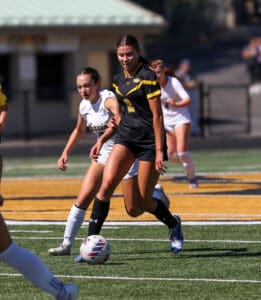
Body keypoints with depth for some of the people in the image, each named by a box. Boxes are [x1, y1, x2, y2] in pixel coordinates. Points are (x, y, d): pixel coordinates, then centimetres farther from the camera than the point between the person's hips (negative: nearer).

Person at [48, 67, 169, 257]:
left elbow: (119, 118, -46)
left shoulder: (108, 99, -23)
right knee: (83, 198, -10)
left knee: (133, 210, -3)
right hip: (104, 154, 6)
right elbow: (79, 131, 21)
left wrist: (101, 140, -61)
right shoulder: (84, 106, 0)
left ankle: (157, 195, 29)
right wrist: (66, 153, 11)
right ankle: (67, 244, -7)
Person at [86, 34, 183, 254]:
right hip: (126, 137, 6)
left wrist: (159, 151, -17)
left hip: (149, 139, -6)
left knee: (144, 202, 0)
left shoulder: (147, 77, -12)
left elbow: (157, 115, -13)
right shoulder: (119, 80, 10)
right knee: (107, 184, -17)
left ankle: (173, 224, 31)